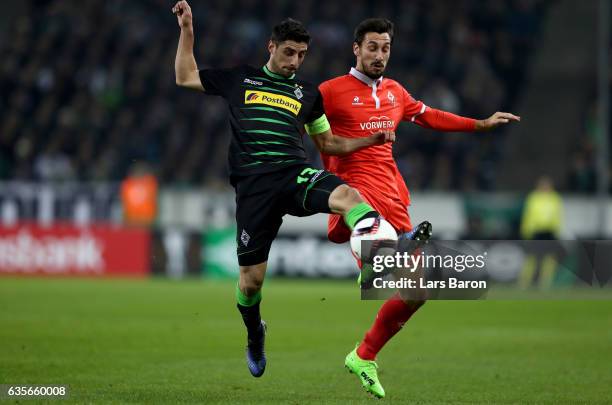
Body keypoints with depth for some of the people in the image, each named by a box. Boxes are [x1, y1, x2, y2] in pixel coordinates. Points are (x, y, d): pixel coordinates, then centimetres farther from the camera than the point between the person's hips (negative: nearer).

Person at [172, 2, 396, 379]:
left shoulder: (308, 93, 20)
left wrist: (370, 140, 12)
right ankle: (254, 336, 29)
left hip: (296, 174, 1)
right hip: (254, 184, -1)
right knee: (252, 276, -1)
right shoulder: (239, 79, 17)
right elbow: (185, 77, 24)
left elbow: (327, 142, 26)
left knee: (346, 195, -34)